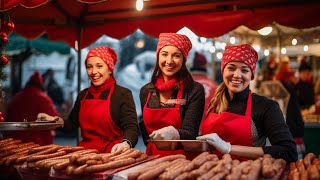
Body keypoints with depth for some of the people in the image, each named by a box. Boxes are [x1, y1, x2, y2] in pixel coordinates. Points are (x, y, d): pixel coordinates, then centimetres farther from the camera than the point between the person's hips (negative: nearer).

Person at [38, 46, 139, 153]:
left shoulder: (123, 94, -1)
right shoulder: (83, 95, 17)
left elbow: (131, 127, -12)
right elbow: (71, 124, 28)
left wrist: (126, 143, -33)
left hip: (111, 153, -5)